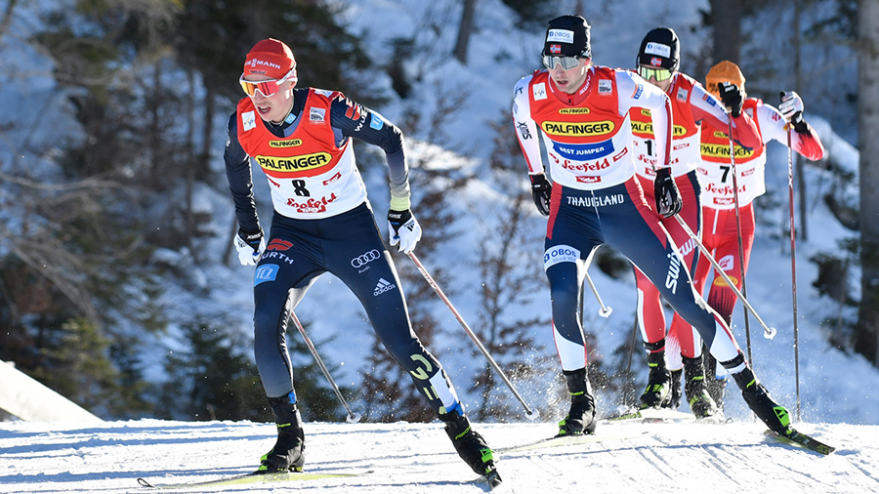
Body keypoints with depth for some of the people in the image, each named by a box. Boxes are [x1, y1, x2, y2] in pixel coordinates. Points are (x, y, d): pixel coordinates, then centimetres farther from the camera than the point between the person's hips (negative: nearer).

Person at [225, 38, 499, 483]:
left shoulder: (330, 112, -24)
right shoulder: (244, 123, -13)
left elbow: (392, 140, -9)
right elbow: (235, 163, 12)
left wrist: (401, 212, -4)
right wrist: (247, 231, 15)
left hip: (352, 229, -3)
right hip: (292, 236, 3)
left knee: (397, 337, -9)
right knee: (266, 325, -20)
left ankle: (459, 427, 5)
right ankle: (289, 437, -5)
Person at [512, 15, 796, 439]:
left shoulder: (617, 86, -20)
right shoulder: (530, 93, -15)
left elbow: (659, 102, 2)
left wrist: (664, 173, 4)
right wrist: (536, 177, 17)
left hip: (624, 205, -1)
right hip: (569, 209, 1)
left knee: (685, 299, 0)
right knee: (562, 296, -26)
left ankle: (751, 388, 13)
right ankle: (581, 403, -10)